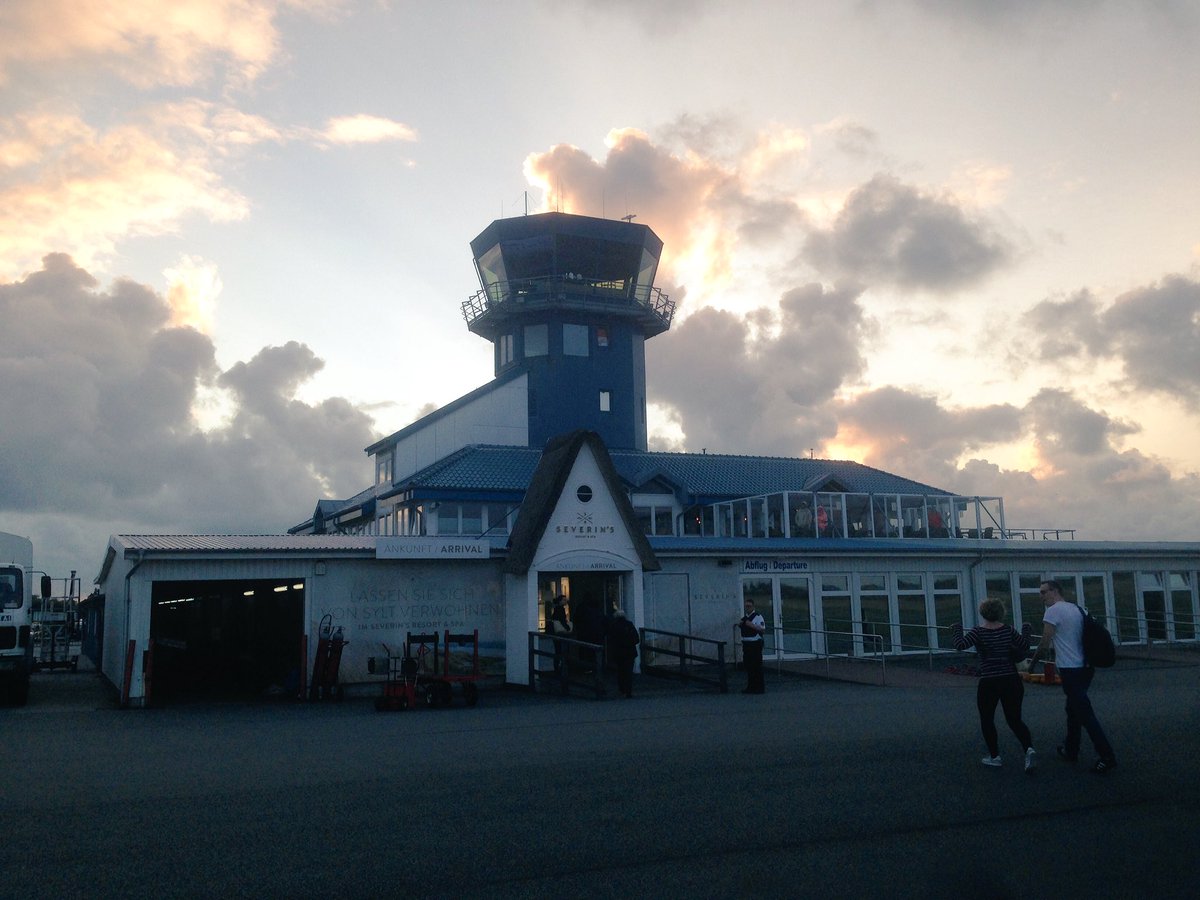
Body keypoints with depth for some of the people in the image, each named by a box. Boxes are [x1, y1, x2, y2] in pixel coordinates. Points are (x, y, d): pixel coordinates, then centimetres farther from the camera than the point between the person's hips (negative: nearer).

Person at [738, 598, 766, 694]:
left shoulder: (758, 616, -9)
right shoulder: (744, 617, 15)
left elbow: (763, 630, -16)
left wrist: (752, 625, -23)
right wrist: (739, 625, 8)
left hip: (755, 644, -8)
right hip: (746, 644, 8)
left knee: (757, 666, -5)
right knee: (748, 666, 11)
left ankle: (760, 688, 2)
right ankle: (751, 687, 20)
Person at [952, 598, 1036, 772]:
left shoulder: (979, 632, -10)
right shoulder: (1008, 630, -1)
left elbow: (960, 645, -20)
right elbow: (1024, 647, 5)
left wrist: (957, 629, -3)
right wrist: (1026, 629, 20)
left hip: (989, 683, -3)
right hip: (1011, 681, 3)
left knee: (987, 720, 16)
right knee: (1015, 720, 11)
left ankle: (994, 756, 18)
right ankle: (1028, 748, -14)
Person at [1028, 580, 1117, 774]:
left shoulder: (1054, 611, -11)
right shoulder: (1077, 609, 13)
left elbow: (1045, 644, -11)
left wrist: (1032, 663, 4)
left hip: (1071, 670, -9)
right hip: (1085, 667, 9)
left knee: (1085, 714, -6)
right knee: (1073, 709, 20)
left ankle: (1107, 757, -7)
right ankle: (1070, 750, 29)